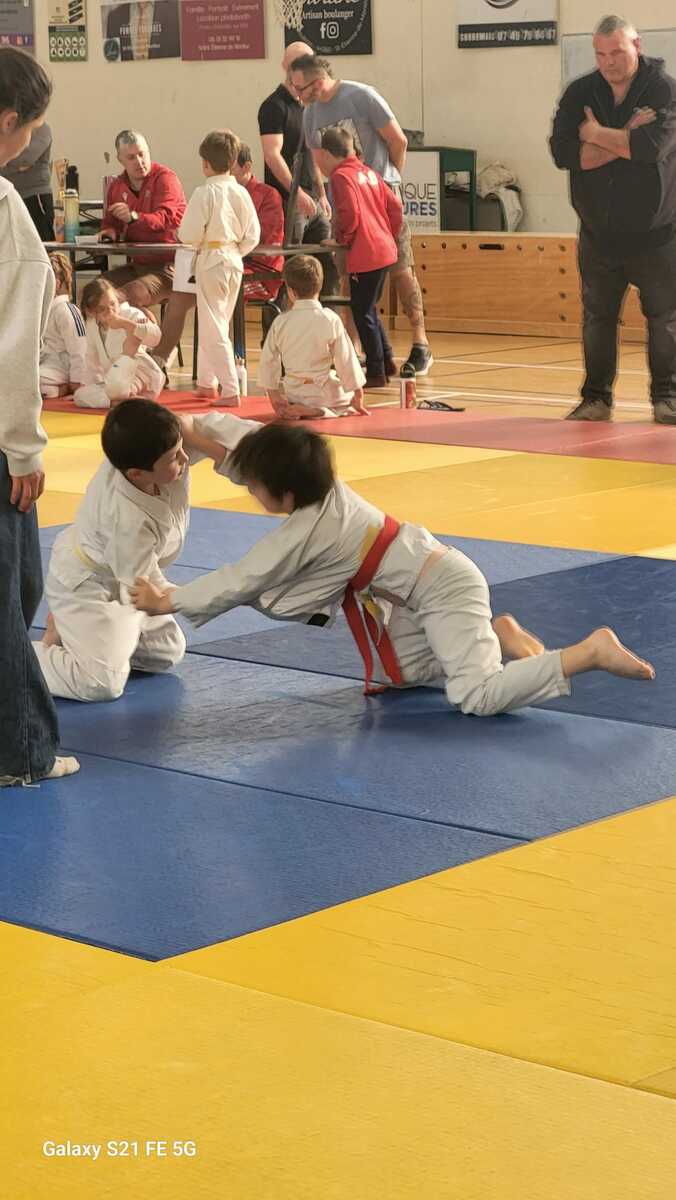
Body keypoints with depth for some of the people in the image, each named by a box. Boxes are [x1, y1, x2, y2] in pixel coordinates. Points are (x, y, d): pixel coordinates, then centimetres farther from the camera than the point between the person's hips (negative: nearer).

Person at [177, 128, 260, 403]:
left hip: (210, 261, -6)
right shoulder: (241, 193, 1)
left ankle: (230, 390, -6)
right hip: (235, 262, 6)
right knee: (211, 323, 21)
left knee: (213, 329, -1)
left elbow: (190, 234, -16)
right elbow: (252, 236, 4)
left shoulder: (204, 193, -15)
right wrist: (234, 252, 14)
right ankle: (205, 382, 30)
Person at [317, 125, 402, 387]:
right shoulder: (368, 172, 15)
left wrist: (341, 237, -5)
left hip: (365, 256, -9)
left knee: (363, 313, -1)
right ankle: (386, 362, 25)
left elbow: (349, 214, -21)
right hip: (385, 250, 9)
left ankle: (376, 373, 2)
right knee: (369, 310, 21)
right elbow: (395, 206, 14)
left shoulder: (341, 176, -10)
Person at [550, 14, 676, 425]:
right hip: (599, 234, 3)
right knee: (597, 318, 6)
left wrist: (597, 135, -12)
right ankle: (596, 398, 14)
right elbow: (564, 153, -11)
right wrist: (625, 141, -16)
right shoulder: (580, 94, 2)